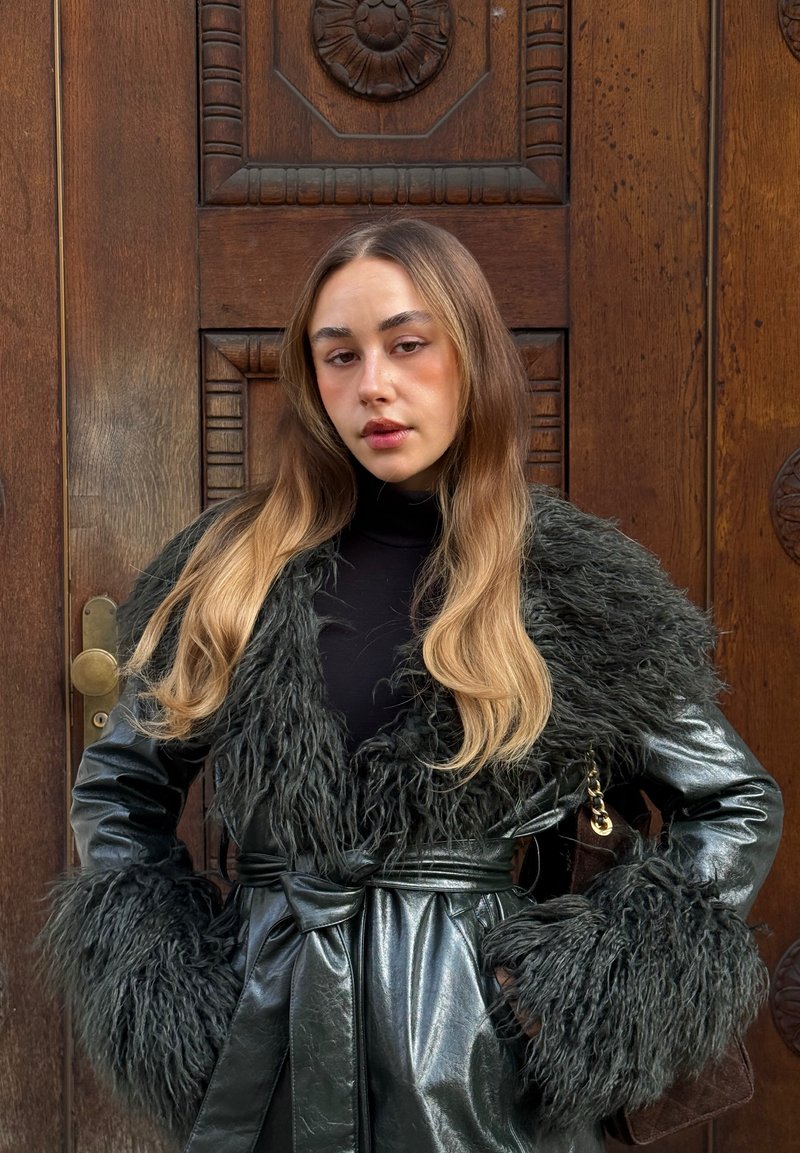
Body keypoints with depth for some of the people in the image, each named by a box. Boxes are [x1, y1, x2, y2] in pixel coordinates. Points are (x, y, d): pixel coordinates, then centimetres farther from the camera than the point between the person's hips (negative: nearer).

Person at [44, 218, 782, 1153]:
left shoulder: (579, 587, -5)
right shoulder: (230, 569, 0)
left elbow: (735, 807, 3)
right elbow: (114, 791, 11)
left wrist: (591, 988, -5)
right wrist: (166, 975, -1)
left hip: (480, 1045, -1)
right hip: (266, 1033, 2)